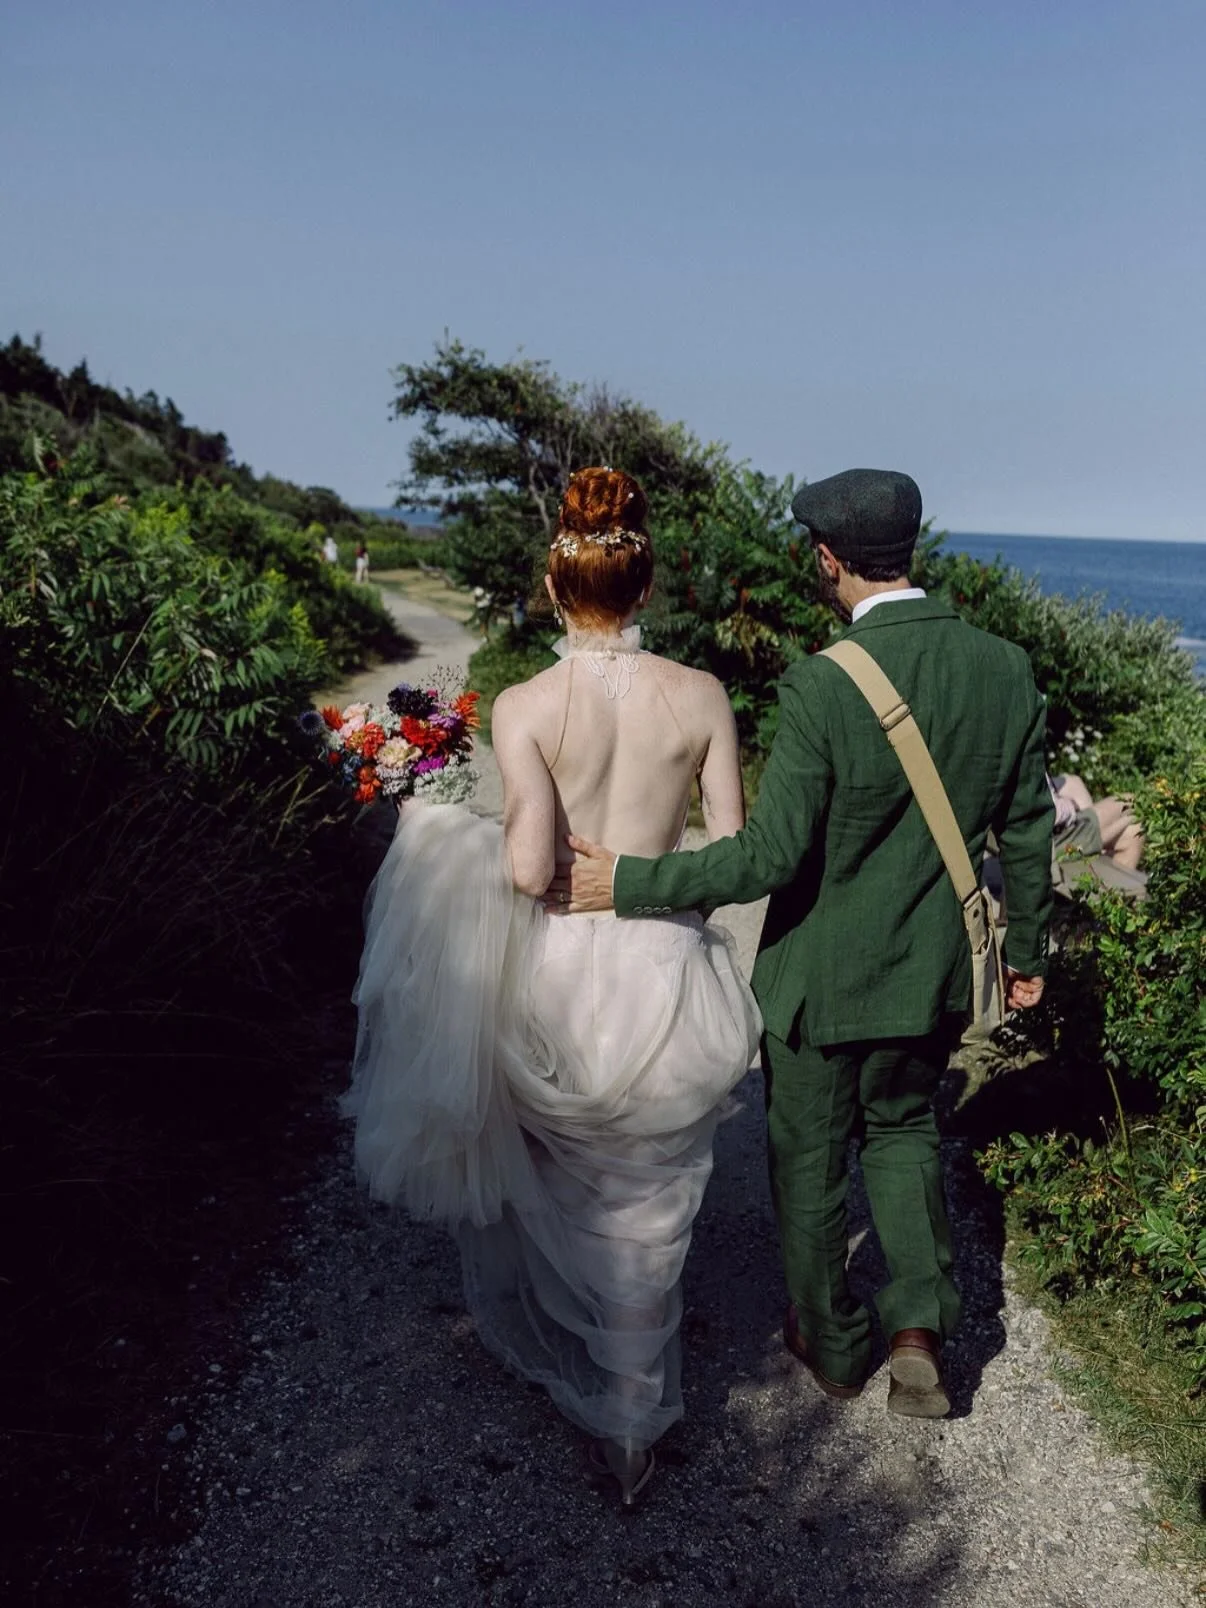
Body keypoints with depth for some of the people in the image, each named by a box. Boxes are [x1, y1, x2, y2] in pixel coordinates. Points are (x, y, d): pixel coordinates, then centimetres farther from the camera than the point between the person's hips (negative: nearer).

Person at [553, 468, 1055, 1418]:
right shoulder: (1005, 670, -8)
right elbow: (1028, 832, 1)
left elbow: (769, 856, -24)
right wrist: (1028, 949, 16)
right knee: (903, 1129, 28)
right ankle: (919, 1325, 16)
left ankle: (834, 1346, 38)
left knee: (810, 1159, 18)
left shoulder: (823, 688, -25)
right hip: (934, 972, 5)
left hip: (822, 977, -4)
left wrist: (627, 883, -16)